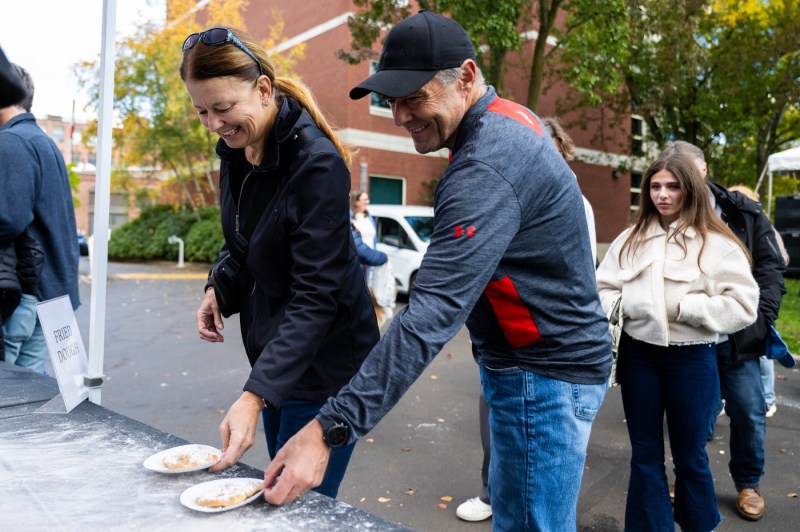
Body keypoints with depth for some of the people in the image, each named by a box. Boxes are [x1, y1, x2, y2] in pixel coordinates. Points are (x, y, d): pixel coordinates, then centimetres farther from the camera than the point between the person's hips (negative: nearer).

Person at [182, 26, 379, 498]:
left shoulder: (317, 163, -23)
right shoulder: (234, 150, 2)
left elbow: (316, 295, -26)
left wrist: (254, 396, -32)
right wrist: (217, 286, -1)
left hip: (324, 364, -8)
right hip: (272, 353, 8)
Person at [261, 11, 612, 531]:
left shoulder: (487, 166, -26)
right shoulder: (511, 120, 6)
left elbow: (433, 313, -33)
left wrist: (329, 430, -32)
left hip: (544, 375, -10)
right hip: (554, 358, 10)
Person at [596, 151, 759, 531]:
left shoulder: (717, 243, -6)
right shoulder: (631, 239, 5)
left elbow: (743, 306, -11)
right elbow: (604, 288, 5)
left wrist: (682, 307, -18)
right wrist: (615, 308, -15)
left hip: (691, 358, -2)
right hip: (637, 354, 3)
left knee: (689, 455, 16)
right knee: (645, 454, 15)